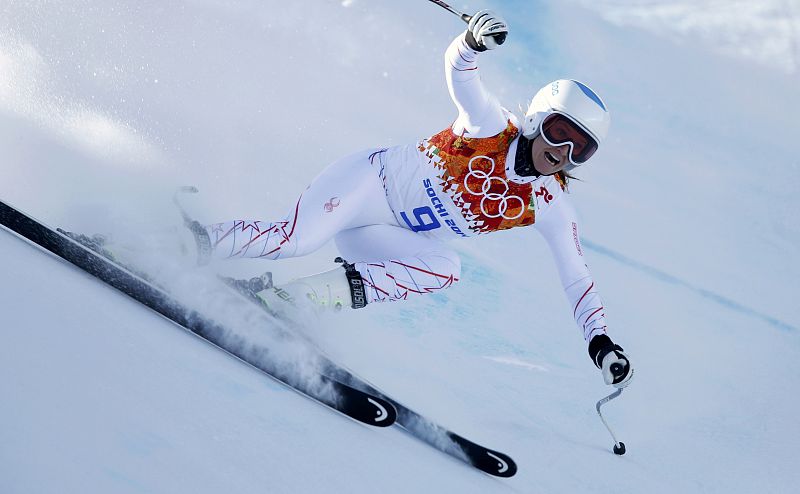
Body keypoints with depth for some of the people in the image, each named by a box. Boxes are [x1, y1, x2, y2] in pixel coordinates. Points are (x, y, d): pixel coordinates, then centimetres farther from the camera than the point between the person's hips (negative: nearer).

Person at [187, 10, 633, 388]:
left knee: (445, 270, -30)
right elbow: (459, 71, -24)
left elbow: (577, 278, -3)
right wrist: (474, 39, -47)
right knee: (295, 239, -31)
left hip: (398, 240, 5)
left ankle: (282, 300, -27)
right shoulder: (493, 125, -12)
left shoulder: (549, 205, -3)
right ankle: (192, 241, -6)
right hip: (373, 180, -4)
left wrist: (600, 341, -16)